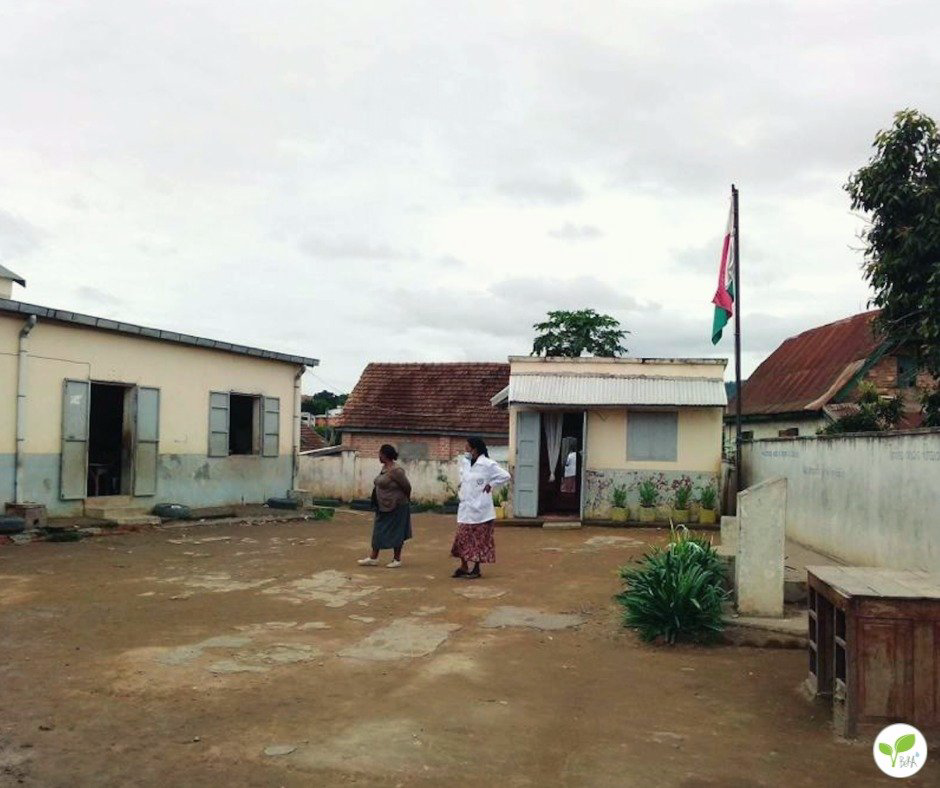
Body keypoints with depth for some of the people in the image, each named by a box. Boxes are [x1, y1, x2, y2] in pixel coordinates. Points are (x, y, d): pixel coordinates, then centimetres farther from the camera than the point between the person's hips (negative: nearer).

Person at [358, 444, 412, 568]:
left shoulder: (395, 470, -22)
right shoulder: (384, 468, 6)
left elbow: (407, 486, -15)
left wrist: (406, 499, 1)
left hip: (396, 507, -9)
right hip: (383, 507, 9)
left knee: (396, 533, 3)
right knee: (378, 531, 12)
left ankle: (397, 559, 14)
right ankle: (373, 558, 19)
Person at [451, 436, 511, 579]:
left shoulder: (488, 464, -14)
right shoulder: (465, 462, 6)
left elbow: (505, 476, -12)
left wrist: (491, 485, -10)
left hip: (480, 509, -6)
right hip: (465, 508, 6)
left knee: (479, 540, 4)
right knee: (462, 538, 7)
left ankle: (476, 569, 14)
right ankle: (464, 566, 20)